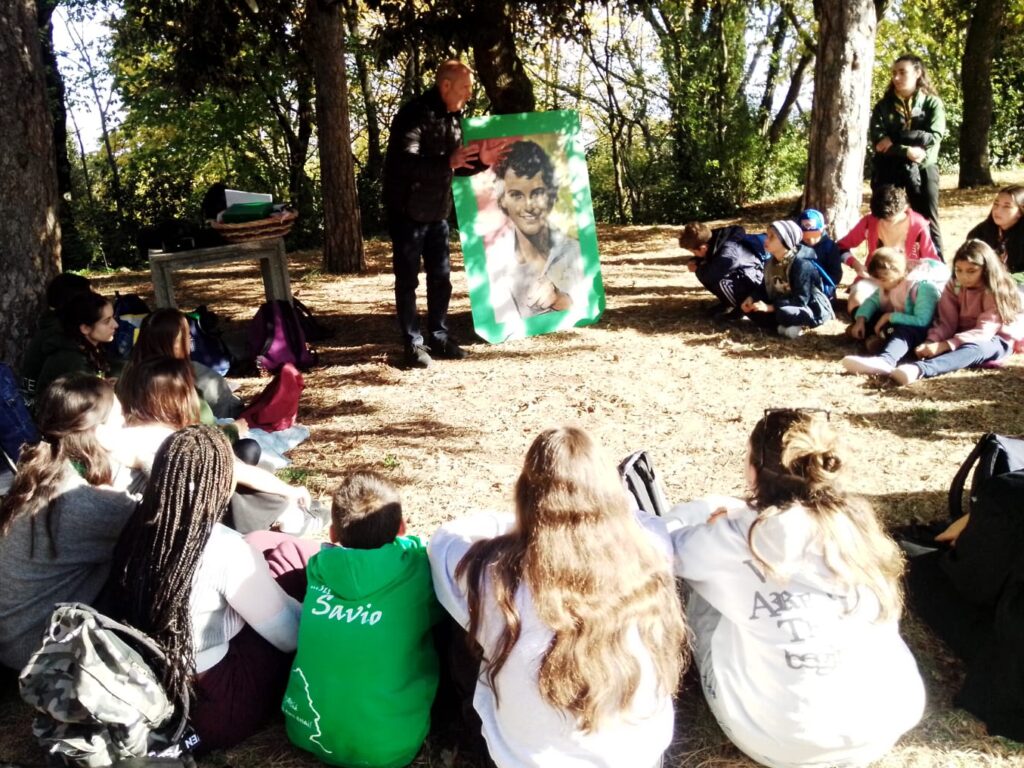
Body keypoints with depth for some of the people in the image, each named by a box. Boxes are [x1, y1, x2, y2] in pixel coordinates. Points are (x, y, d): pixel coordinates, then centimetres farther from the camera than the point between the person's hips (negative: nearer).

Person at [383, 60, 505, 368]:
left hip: (438, 213, 8)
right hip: (407, 213, -8)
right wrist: (448, 162, -42)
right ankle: (413, 343, 7)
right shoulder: (414, 116, -17)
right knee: (408, 280, 0)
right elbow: (406, 163, -30)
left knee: (441, 277, 11)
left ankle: (439, 337, 21)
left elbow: (457, 167, 16)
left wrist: (481, 161, -4)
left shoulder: (453, 119, 9)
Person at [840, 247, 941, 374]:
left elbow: (922, 321, -31)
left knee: (902, 331, -45)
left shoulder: (923, 288, -23)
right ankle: (872, 338, -25)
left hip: (916, 330, -10)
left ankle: (885, 360, -75)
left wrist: (890, 317, -28)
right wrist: (860, 319, -12)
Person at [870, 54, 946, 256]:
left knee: (928, 223, 1)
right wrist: (907, 152, -19)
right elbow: (877, 140, -7)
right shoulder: (883, 105, 7)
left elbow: (934, 137, -9)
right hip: (888, 170, 1)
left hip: (922, 169, -1)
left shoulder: (932, 103, 6)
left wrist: (895, 137, -14)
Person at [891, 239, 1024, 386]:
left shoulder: (997, 291, -15)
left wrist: (945, 345, -37)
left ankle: (919, 369, -67)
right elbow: (945, 323, -8)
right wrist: (931, 342, -31)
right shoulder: (953, 287, -1)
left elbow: (984, 332, -24)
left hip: (995, 341, -5)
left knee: (974, 348, -42)